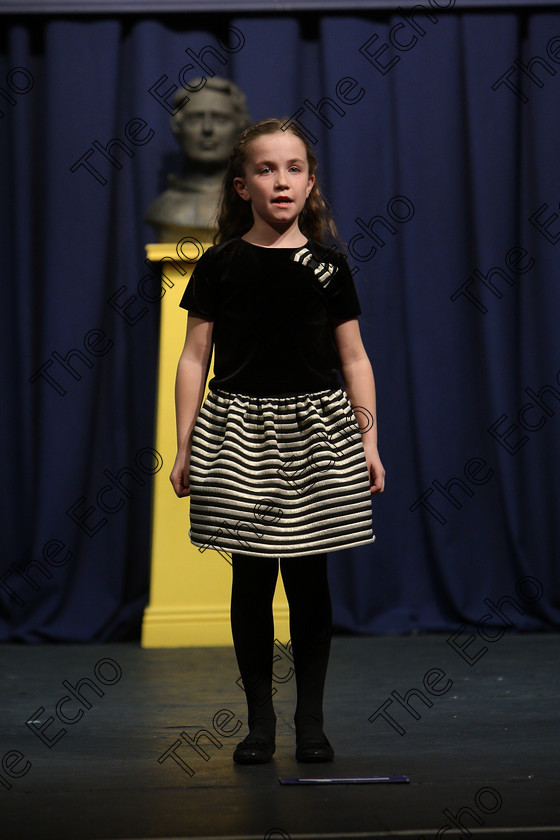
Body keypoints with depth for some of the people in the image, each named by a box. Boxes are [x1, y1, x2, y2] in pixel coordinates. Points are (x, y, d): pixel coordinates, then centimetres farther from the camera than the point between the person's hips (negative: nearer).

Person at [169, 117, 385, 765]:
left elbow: (354, 359, 9)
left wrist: (369, 441, 4)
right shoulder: (221, 264, 2)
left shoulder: (326, 264, 5)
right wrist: (183, 448, 1)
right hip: (239, 429, 0)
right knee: (251, 579, 1)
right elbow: (194, 358, 4)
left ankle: (311, 719, 13)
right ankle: (260, 720, 11)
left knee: (309, 579, 3)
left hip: (315, 429, 1)